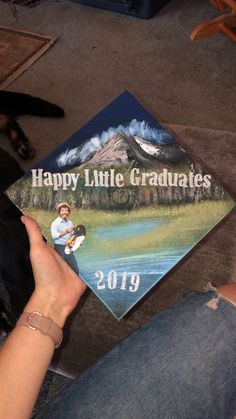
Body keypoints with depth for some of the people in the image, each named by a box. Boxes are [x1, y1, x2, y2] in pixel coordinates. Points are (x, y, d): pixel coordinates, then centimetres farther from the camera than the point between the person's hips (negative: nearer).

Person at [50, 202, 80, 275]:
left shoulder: (70, 223, 13)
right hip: (59, 248, -6)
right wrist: (65, 232, -31)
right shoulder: (55, 223, -5)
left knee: (76, 270, 6)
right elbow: (54, 235, -20)